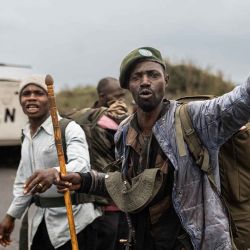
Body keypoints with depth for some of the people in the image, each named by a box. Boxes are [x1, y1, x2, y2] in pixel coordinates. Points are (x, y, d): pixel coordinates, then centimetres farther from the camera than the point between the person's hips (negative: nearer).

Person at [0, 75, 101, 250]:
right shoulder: (27, 136, 11)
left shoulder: (69, 128, -13)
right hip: (42, 221, 7)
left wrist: (54, 172, -50)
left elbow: (81, 163, -31)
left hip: (72, 221, -7)